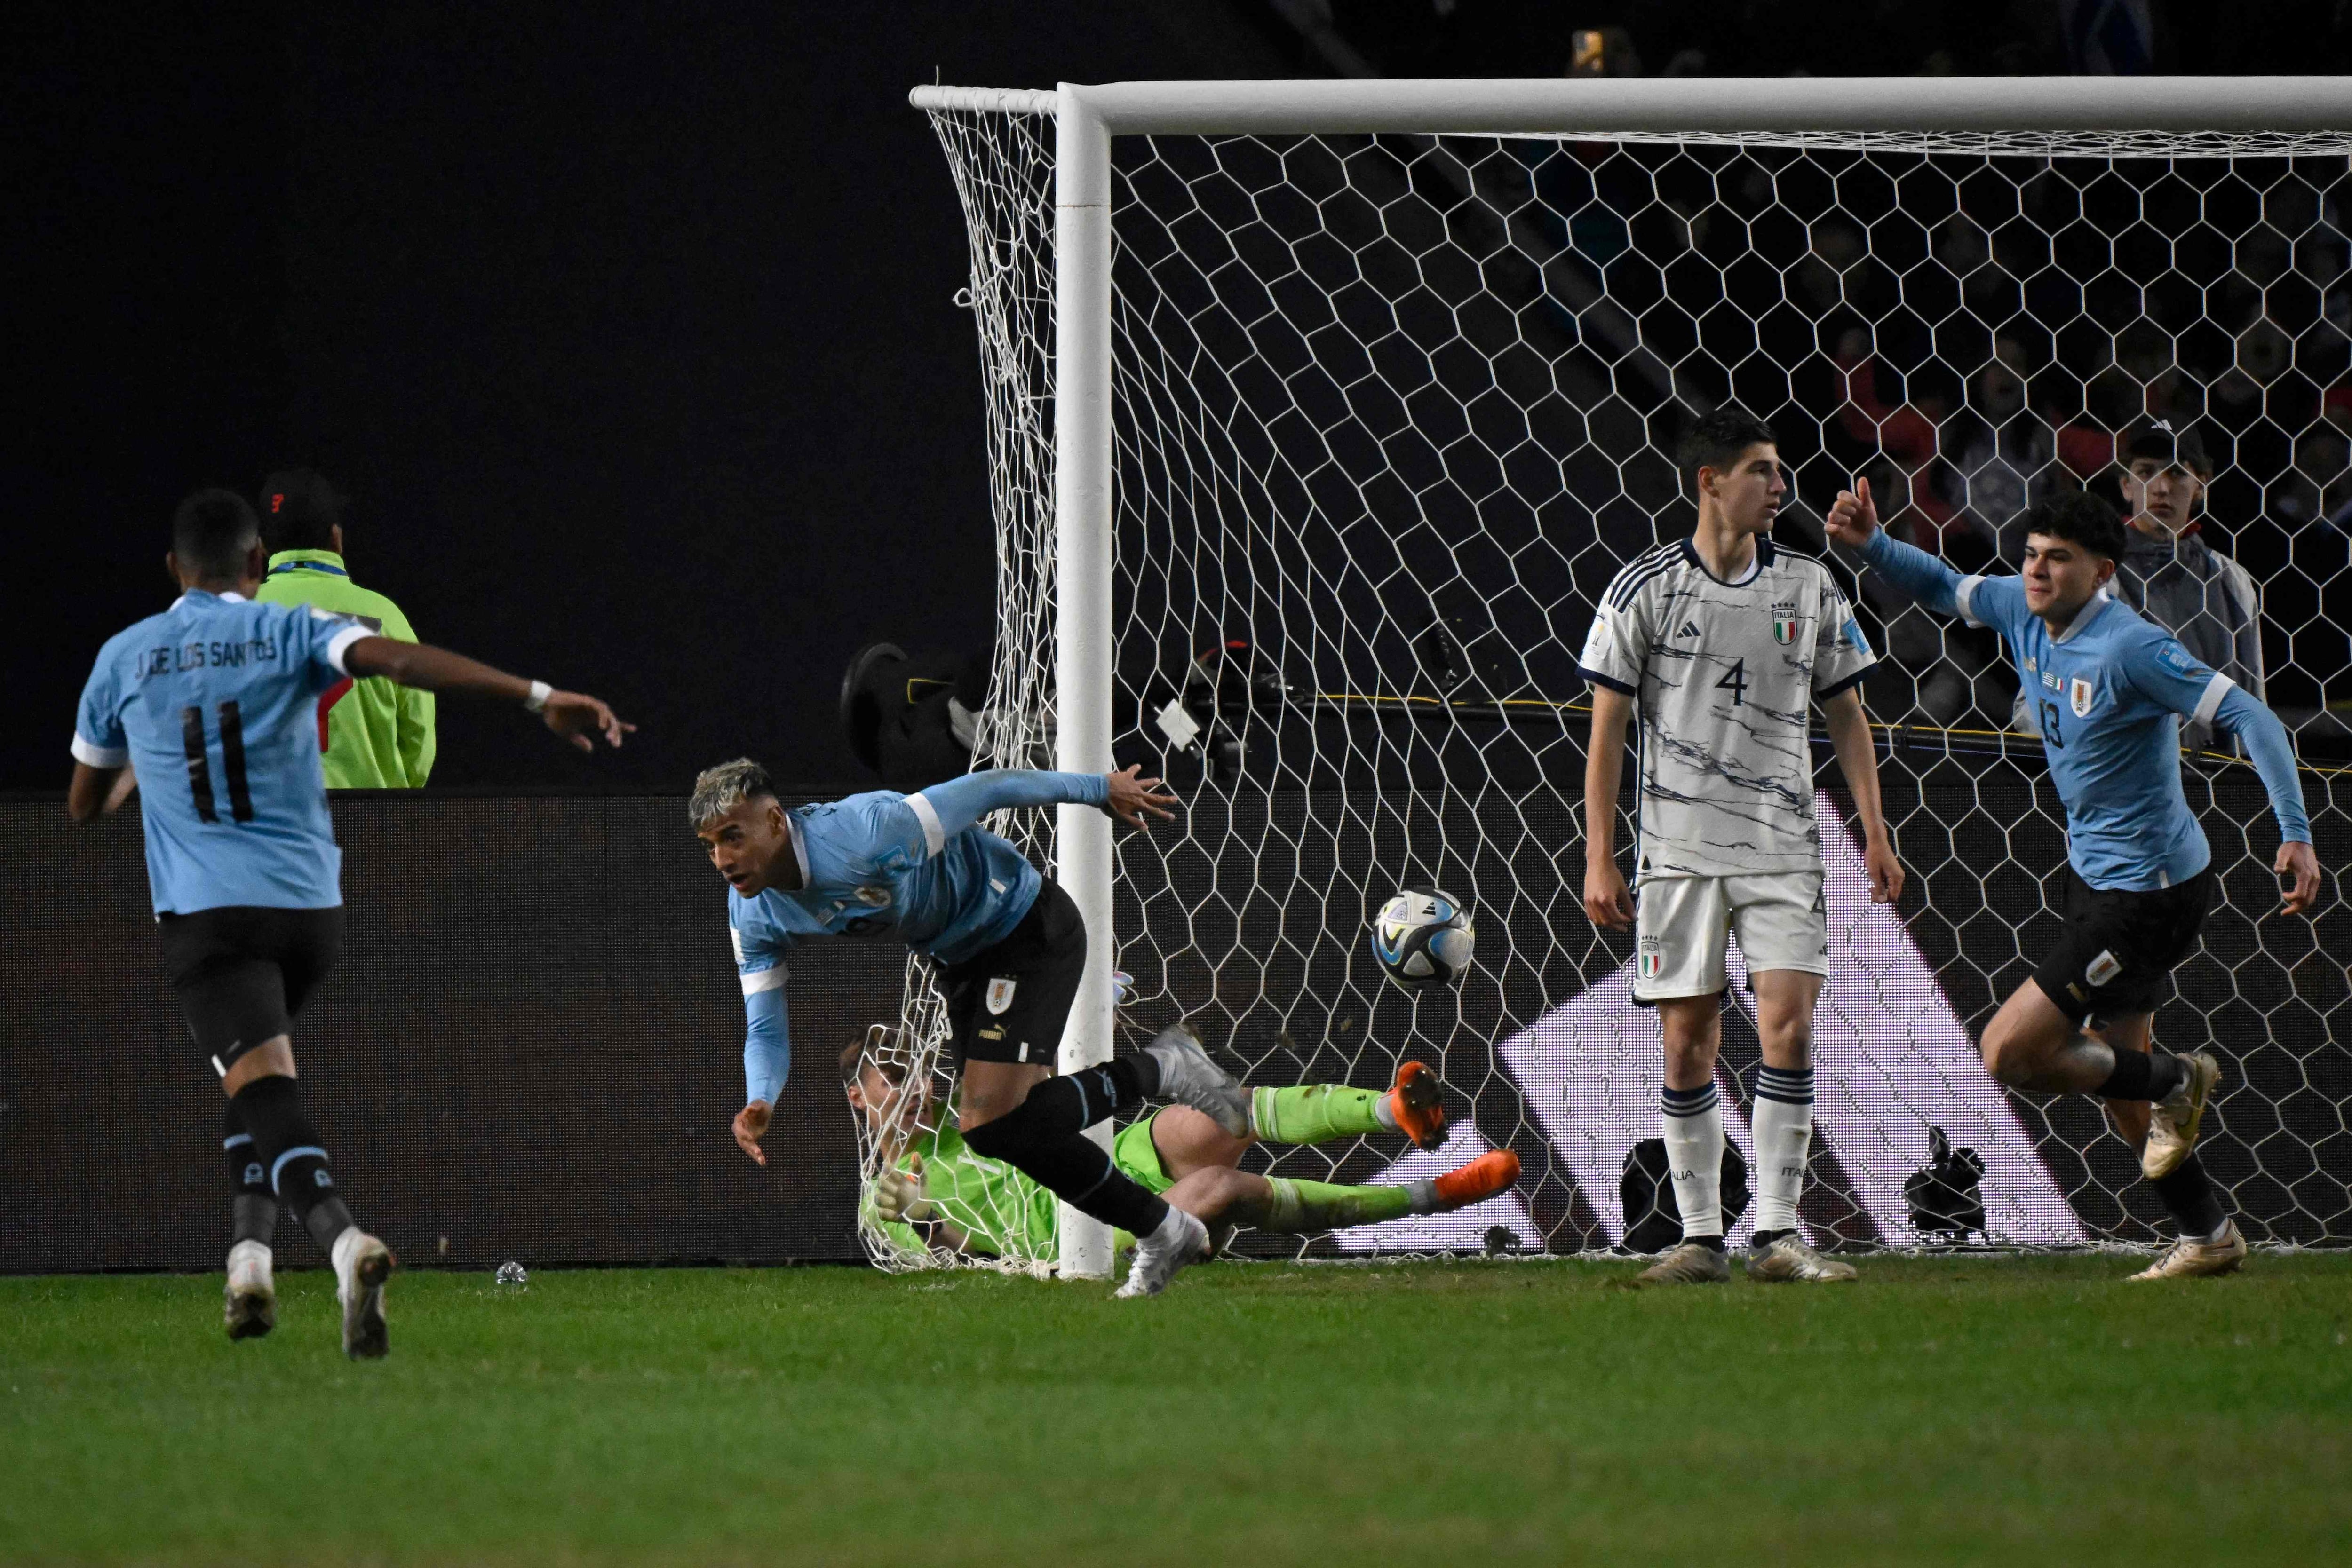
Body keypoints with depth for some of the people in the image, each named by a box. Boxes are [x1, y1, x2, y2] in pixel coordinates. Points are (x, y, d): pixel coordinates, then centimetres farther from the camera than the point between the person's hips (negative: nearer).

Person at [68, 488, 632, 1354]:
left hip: (205, 913, -2)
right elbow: (399, 660, -15)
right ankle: (251, 1251, 14)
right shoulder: (292, 632, 4)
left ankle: (343, 1240, -43)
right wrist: (539, 698, -21)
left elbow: (84, 804, 20)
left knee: (264, 1085, -17)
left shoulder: (124, 656, 9)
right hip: (308, 902, 2)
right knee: (254, 1069, 27)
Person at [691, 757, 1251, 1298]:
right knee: (1022, 1132, 9)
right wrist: (759, 1104, -28)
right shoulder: (753, 911, -13)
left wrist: (1101, 790, -9)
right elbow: (766, 1030, -5)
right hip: (962, 960, 8)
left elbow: (993, 787, -23)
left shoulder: (867, 833, -36)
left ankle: (1158, 1070, -2)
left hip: (1032, 931, -8)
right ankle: (1163, 1232, 26)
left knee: (990, 1124, -19)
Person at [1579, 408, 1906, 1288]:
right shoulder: (1646, 588, 0)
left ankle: (1778, 1234, -7)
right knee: (1688, 1039, 0)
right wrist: (1599, 860, -3)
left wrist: (1875, 834, 7)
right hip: (1679, 844, -1)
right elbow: (1607, 728, 2)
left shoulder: (1809, 588, 7)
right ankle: (1700, 1238, 8)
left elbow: (1846, 715, 14)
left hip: (1782, 844, 1)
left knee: (1788, 1023, -11)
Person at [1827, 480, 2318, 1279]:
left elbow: (2250, 718, -24)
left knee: (2009, 1053, -9)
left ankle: (2175, 1082, 9)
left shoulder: (2130, 648, -23)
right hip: (2094, 875, 9)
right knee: (2119, 1079, 17)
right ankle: (2209, 1236, 29)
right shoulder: (2024, 613, 0)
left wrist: (2295, 834, -31)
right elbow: (1946, 589, 18)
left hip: (2148, 894, -9)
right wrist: (1872, 545, 0)